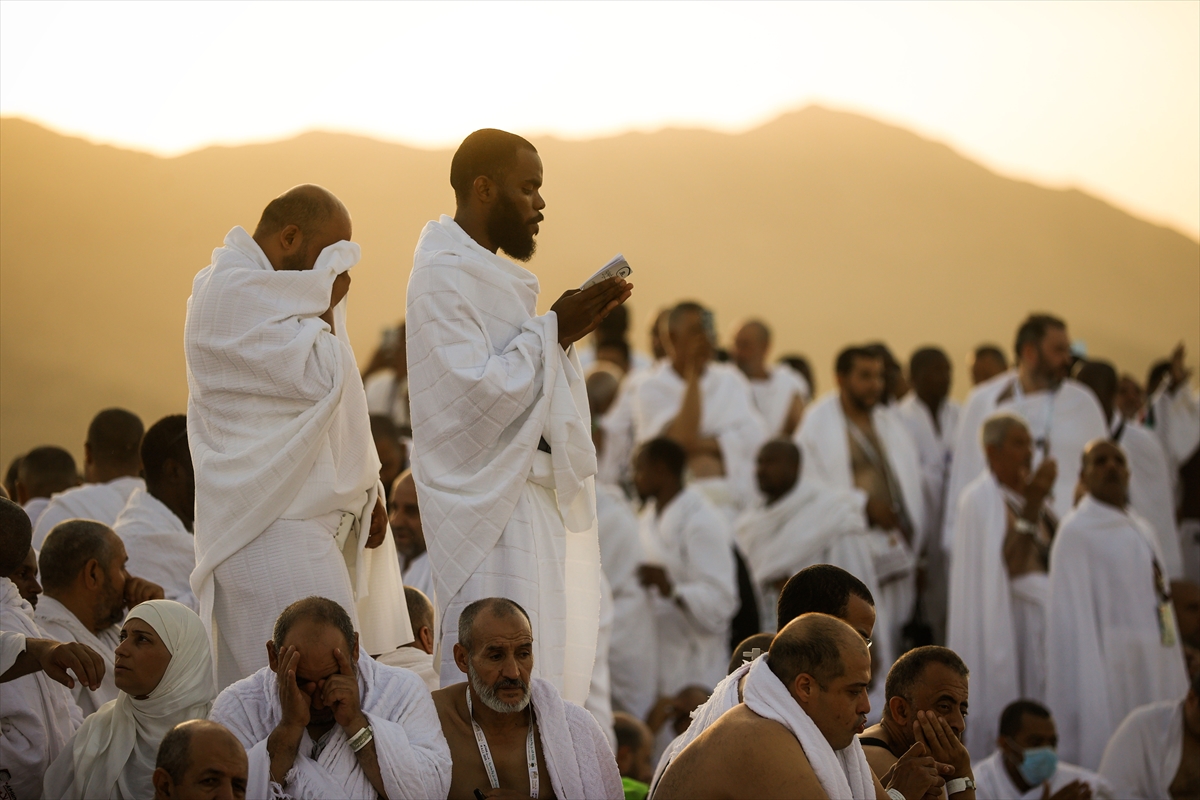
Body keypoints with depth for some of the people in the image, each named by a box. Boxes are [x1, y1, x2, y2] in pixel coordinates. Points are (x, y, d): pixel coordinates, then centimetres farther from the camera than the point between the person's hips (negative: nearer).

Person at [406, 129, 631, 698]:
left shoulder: (488, 273, 18)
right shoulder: (442, 276, -14)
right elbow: (472, 392, -22)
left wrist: (566, 332, 8)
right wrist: (553, 331, -17)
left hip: (528, 496, 10)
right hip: (488, 503, -10)